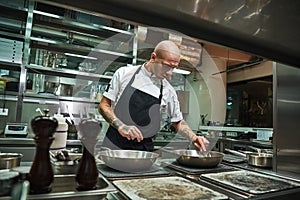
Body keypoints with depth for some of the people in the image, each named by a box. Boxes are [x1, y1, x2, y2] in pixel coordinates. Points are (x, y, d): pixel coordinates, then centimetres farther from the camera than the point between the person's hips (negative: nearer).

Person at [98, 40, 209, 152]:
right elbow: (103, 106, -1)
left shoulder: (168, 91, 1)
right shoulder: (124, 73, -4)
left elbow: (178, 122, 13)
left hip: (144, 148, 3)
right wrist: (121, 126, -16)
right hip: (115, 143, -2)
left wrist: (194, 138, -4)